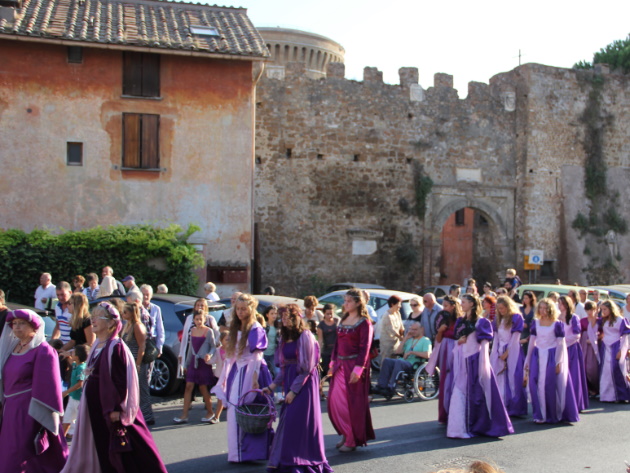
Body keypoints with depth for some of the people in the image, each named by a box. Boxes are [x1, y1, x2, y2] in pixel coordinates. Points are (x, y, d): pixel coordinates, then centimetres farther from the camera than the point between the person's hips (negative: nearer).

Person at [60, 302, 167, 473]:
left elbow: (122, 380, -20)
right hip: (96, 408, 9)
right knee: (103, 448, 15)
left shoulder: (115, 347, -17)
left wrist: (117, 409, -22)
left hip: (110, 407, -9)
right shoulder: (97, 346, 10)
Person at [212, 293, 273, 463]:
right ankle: (237, 451, 17)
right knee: (233, 409, 8)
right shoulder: (235, 328, 13)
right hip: (236, 372, 7)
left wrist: (255, 378, -22)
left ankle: (247, 452, 1)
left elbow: (257, 355, -15)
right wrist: (225, 376, 15)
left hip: (249, 372, -7)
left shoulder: (255, 329, -9)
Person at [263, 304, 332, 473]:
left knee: (297, 420, -7)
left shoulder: (305, 336, -11)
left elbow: (306, 367, -13)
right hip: (289, 382, 7)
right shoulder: (285, 337, 12)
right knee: (287, 422, 6)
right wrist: (273, 386, 9)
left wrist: (294, 390, -14)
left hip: (303, 383, -7)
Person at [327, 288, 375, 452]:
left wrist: (358, 369, -19)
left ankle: (352, 440, 11)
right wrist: (333, 362, 12)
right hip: (340, 365, 7)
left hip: (354, 365, -7)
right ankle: (346, 434, 23)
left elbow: (364, 348, -13)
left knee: (352, 402, -1)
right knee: (334, 401, 7)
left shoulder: (364, 322, -8)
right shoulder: (343, 320, 13)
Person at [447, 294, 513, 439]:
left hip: (475, 360, -5)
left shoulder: (481, 322, -3)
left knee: (477, 393, -1)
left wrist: (483, 364, -14)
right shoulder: (460, 322, 15)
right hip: (460, 361, 5)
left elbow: (484, 343, -8)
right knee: (460, 394, 1)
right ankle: (460, 427, 4)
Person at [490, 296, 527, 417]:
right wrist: (495, 352, 0)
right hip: (499, 351, 5)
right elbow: (496, 336, 11)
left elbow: (515, 337, -8)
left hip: (512, 351, -5)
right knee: (499, 379, 1)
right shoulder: (498, 319, 13)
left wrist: (507, 352, -10)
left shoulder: (516, 317, -4)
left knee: (513, 379, -6)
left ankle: (515, 408, 1)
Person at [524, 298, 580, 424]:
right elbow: (532, 342, 11)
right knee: (536, 385, -1)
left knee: (550, 385, -4)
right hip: (537, 357, 4)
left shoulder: (557, 324, -4)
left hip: (552, 357, -4)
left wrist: (558, 362, -10)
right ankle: (540, 415, 8)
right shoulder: (535, 323, 8)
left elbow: (561, 344, -5)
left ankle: (553, 415, 10)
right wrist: (528, 360, 11)